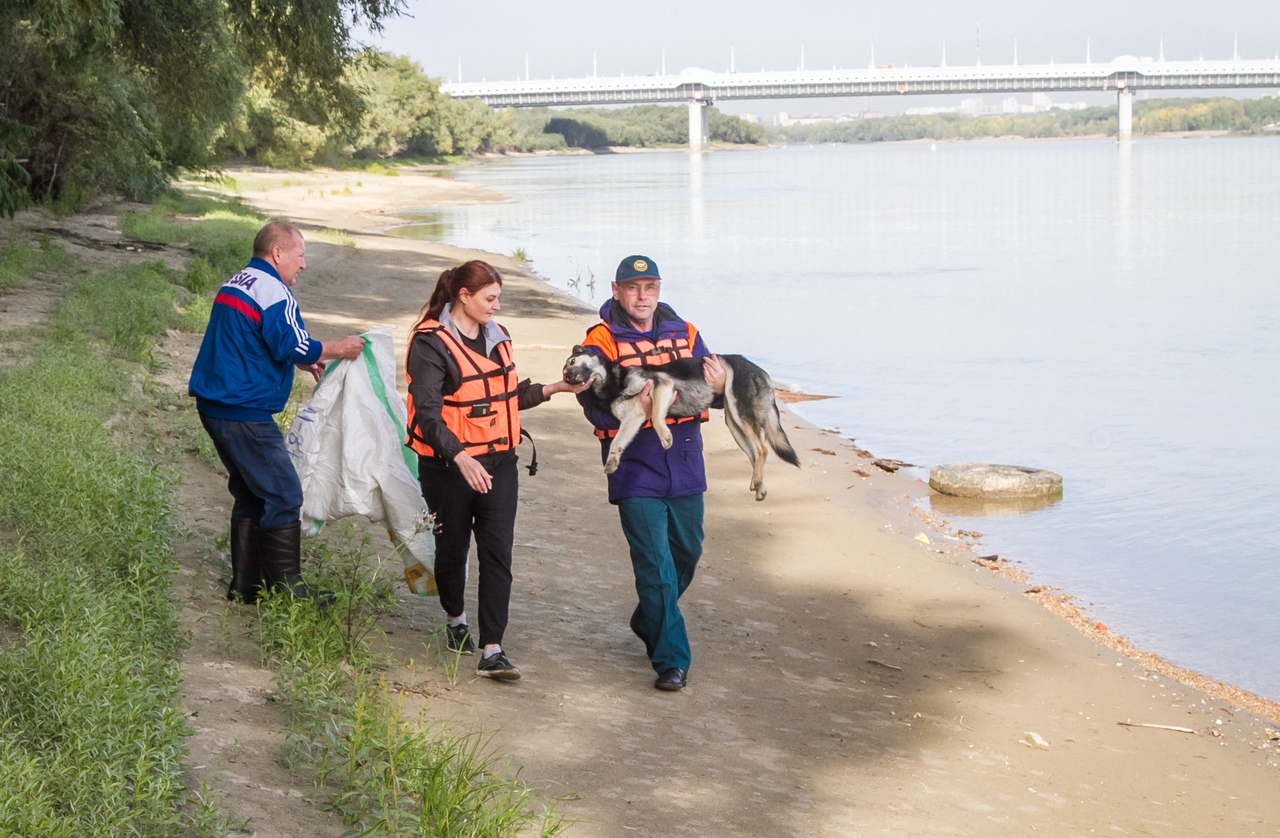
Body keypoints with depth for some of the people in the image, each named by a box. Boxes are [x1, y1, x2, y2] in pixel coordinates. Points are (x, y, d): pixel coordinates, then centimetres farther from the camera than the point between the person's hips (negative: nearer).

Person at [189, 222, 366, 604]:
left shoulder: (233, 285, 17)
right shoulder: (272, 290, -15)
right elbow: (293, 346, -20)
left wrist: (303, 362, 21)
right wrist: (337, 349, -4)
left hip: (215, 406, 10)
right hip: (244, 413, -10)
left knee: (250, 494, 17)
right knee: (283, 495, -4)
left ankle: (245, 586, 22)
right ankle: (287, 590, -2)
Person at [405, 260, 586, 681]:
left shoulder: (496, 336, 10)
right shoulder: (431, 343, -13)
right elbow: (426, 411, -21)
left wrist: (553, 388, 7)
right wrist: (461, 458, -32)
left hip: (498, 462, 5)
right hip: (449, 466, -5)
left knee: (497, 553, -5)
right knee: (453, 547, 13)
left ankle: (491, 651, -8)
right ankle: (456, 619, 40)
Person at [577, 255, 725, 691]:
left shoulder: (684, 334, 6)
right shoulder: (601, 343, -8)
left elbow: (709, 393, 6)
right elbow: (597, 410, -16)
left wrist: (718, 388, -17)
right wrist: (634, 406, -34)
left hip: (685, 466, 5)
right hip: (636, 471, -5)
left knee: (686, 554, 18)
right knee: (655, 565, -7)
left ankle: (649, 624, 42)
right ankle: (671, 659, 0)